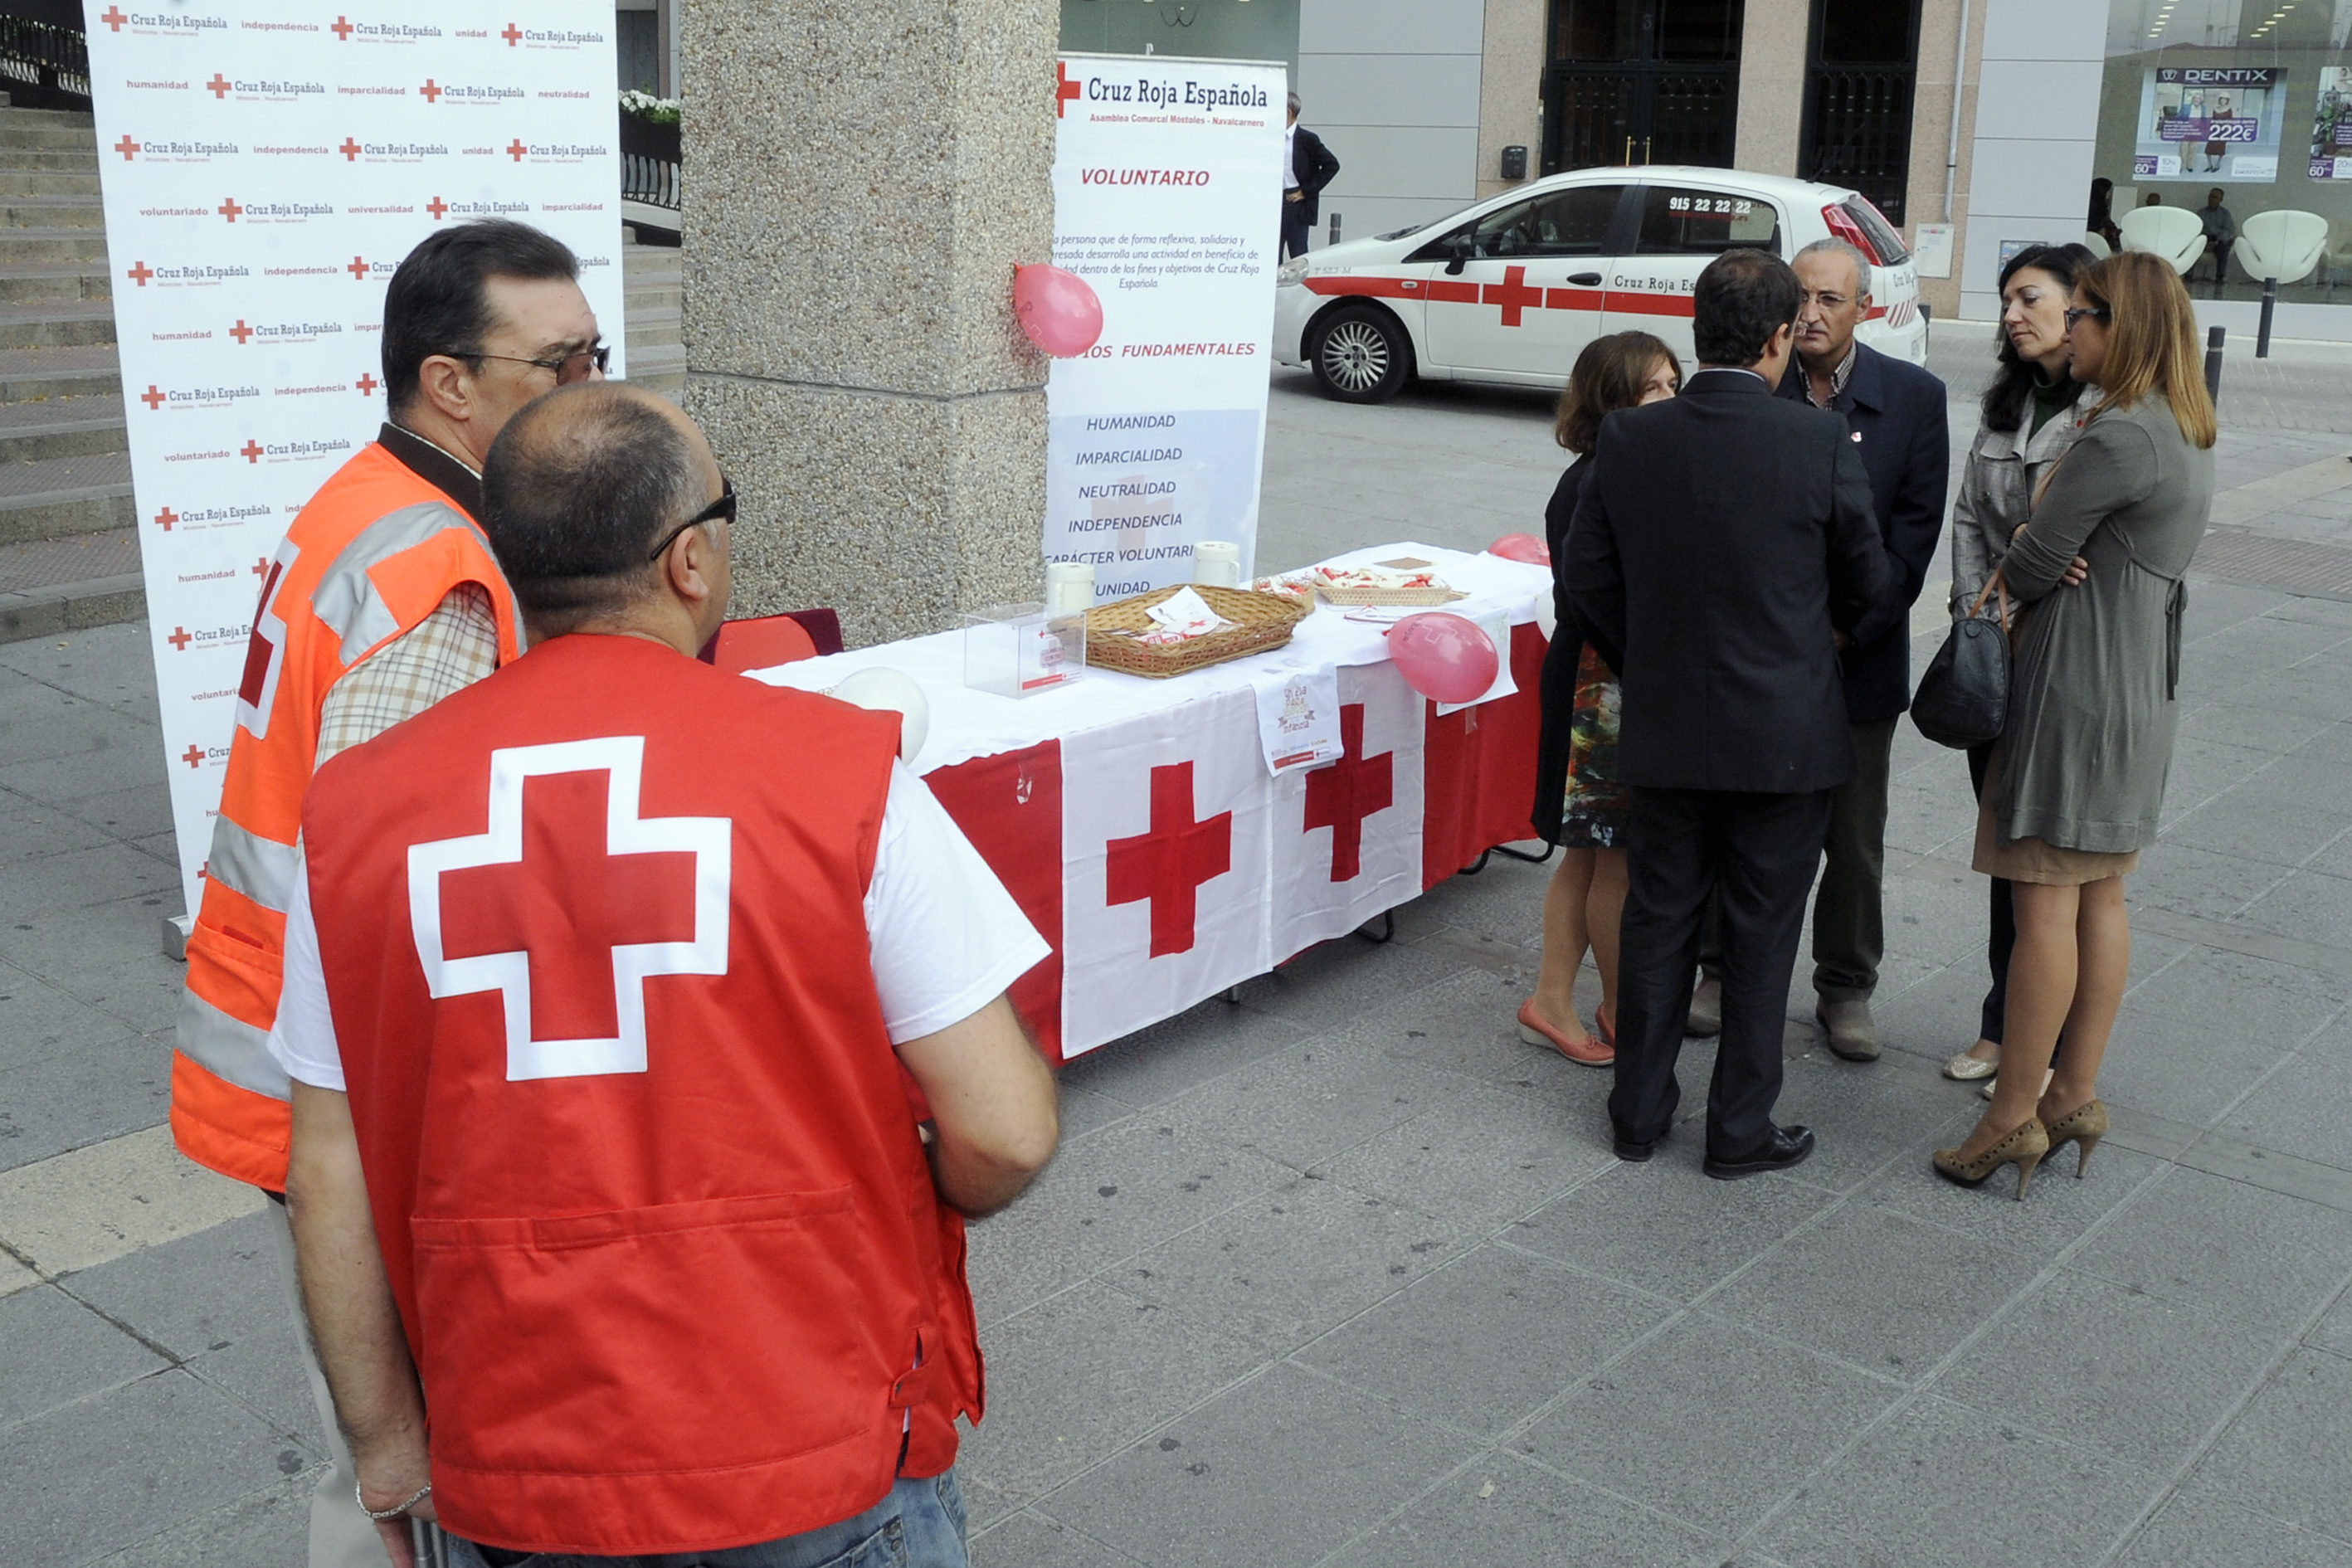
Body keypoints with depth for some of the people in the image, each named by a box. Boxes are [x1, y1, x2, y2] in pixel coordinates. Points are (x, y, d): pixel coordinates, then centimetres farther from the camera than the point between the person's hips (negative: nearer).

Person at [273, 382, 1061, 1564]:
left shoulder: (356, 813, -5)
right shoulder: (838, 772, -14)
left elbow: (333, 1187, -1)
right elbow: (1004, 1139, -13)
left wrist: (386, 1443, 12)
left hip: (514, 1473, 3)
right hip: (821, 1466, -2)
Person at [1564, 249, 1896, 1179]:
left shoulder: (1627, 440, -5)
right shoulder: (1820, 442, -13)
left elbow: (1590, 578, 3)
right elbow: (1870, 590, -1)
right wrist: (1836, 637, 21)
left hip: (1663, 728, 3)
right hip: (1785, 734, -3)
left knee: (1657, 919, 15)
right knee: (1760, 936, 9)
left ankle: (1639, 1113, 25)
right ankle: (1741, 1131, 20)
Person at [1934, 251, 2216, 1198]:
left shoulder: (2119, 436, -18)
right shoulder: (2187, 436, 13)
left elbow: (2036, 560, -15)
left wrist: (2001, 582, 8)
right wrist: (2022, 582, 0)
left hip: (2078, 691, -10)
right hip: (2143, 687, 10)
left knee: (2046, 902, -4)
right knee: (2100, 898, 13)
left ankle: (2015, 1119, 4)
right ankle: (2075, 1099, 21)